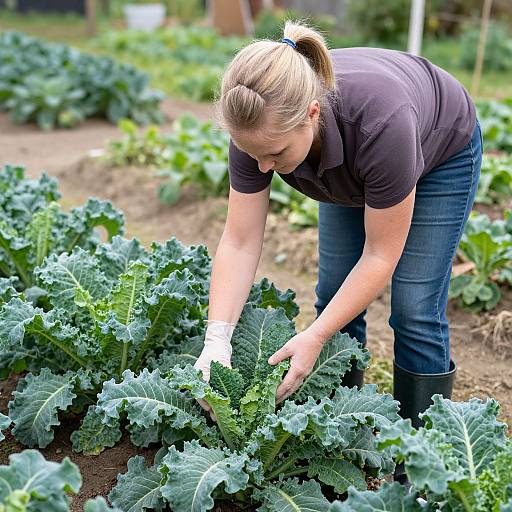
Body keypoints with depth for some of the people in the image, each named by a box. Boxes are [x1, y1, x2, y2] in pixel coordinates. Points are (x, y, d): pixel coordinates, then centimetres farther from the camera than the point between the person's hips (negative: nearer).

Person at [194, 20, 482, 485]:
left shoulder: (379, 120, -44)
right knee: (334, 298, 0)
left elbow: (381, 255, -32)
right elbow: (239, 243, -24)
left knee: (415, 311, -9)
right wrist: (217, 338, -33)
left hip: (440, 151, -4)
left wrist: (314, 338, -34)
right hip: (352, 170, 5)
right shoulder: (259, 125, -31)